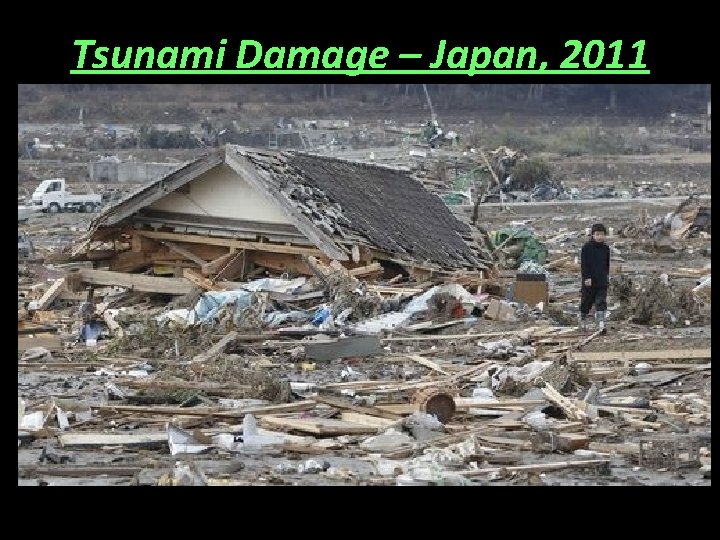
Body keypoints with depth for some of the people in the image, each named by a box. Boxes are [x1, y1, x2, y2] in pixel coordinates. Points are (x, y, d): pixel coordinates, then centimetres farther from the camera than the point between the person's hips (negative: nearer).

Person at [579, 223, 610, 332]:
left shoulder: (605, 248, 8)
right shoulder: (586, 247, -5)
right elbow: (583, 264, -9)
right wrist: (586, 277, -16)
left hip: (602, 281, 3)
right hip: (589, 281, -3)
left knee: (601, 303, -7)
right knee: (586, 302, 9)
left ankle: (601, 325, -13)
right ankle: (583, 321, 28)